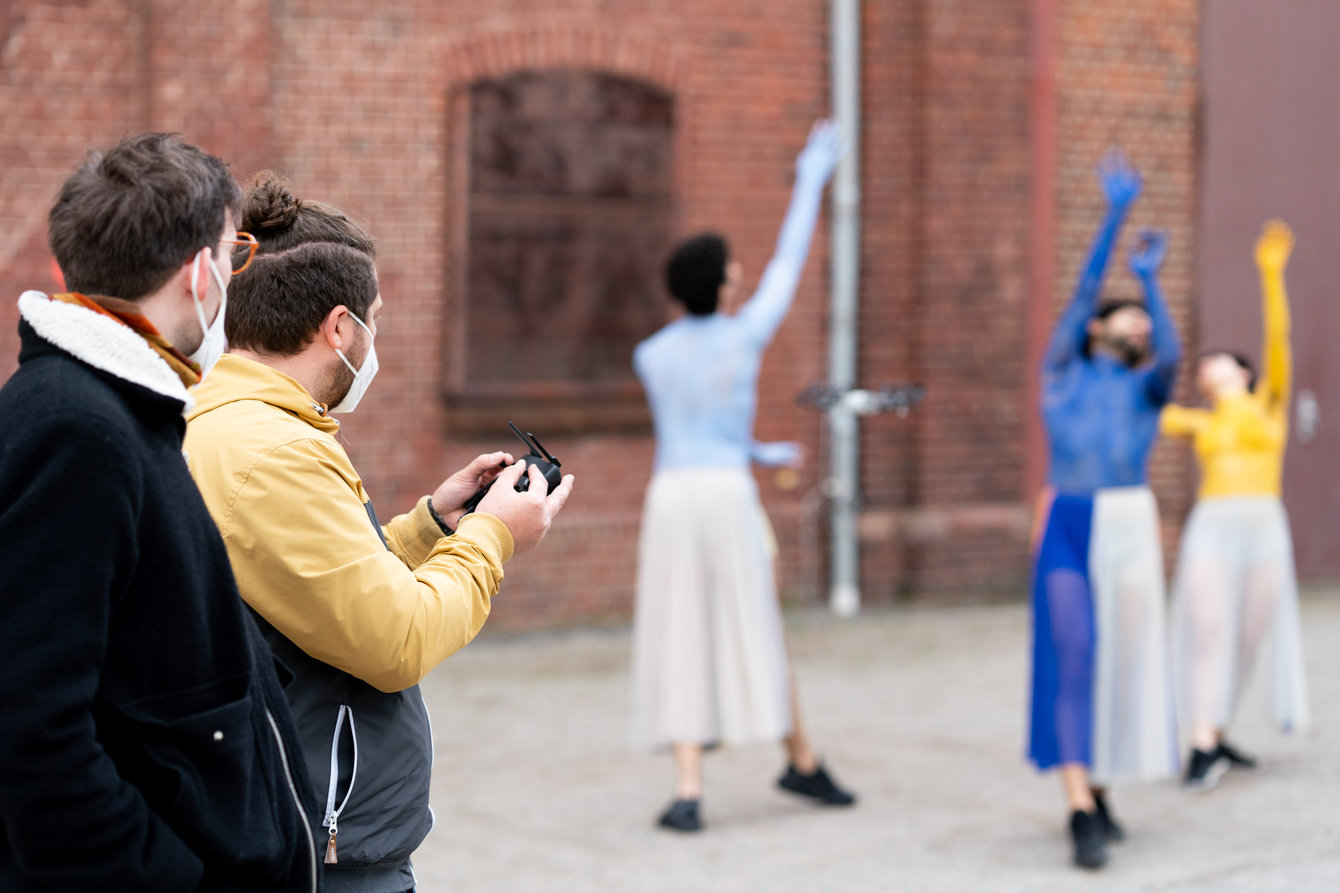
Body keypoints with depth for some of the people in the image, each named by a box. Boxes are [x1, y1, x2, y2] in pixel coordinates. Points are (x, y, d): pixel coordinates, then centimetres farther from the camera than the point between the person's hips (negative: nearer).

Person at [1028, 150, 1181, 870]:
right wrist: (1114, 215, -1)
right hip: (1066, 528, -2)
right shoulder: (1061, 374, 12)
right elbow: (1084, 289, 4)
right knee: (1073, 658, -12)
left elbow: (1172, 353, -9)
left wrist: (1150, 277, -13)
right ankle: (1082, 815, -16)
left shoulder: (1147, 387, 14)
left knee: (1121, 662, 5)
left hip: (1130, 530, 2)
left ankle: (1095, 790, 22)